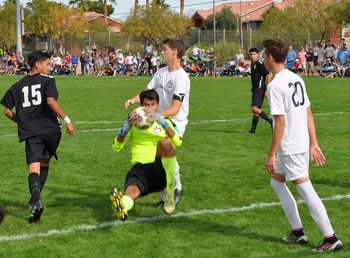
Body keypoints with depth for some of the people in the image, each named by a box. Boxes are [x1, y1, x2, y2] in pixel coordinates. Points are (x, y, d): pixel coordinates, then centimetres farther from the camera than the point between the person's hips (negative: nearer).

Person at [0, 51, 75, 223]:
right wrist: (67, 120, -13)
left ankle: (36, 198, -34)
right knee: (44, 163, 18)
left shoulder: (18, 86, 15)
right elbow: (51, 101, -15)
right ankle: (35, 198, 13)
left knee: (34, 167, -9)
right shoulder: (47, 80, 2)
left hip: (30, 132, 1)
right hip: (50, 129, -1)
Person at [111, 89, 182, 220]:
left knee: (164, 142, -33)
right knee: (132, 192, -35)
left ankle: (170, 194, -25)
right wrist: (125, 128, -11)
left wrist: (163, 122, -17)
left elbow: (177, 142, -4)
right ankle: (122, 205, -71)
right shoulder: (134, 121, 19)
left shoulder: (165, 122, 17)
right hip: (140, 167, 0)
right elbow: (116, 147, 8)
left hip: (161, 168, 0)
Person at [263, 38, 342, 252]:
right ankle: (297, 232, 24)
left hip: (289, 147, -9)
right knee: (276, 182, 21)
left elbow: (280, 123, -20)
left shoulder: (275, 85, -18)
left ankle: (331, 238, -2)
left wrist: (271, 155, -15)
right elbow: (309, 114, 11)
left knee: (306, 190, -5)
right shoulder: (297, 79, 9)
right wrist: (314, 144, 15)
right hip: (302, 144, 9)